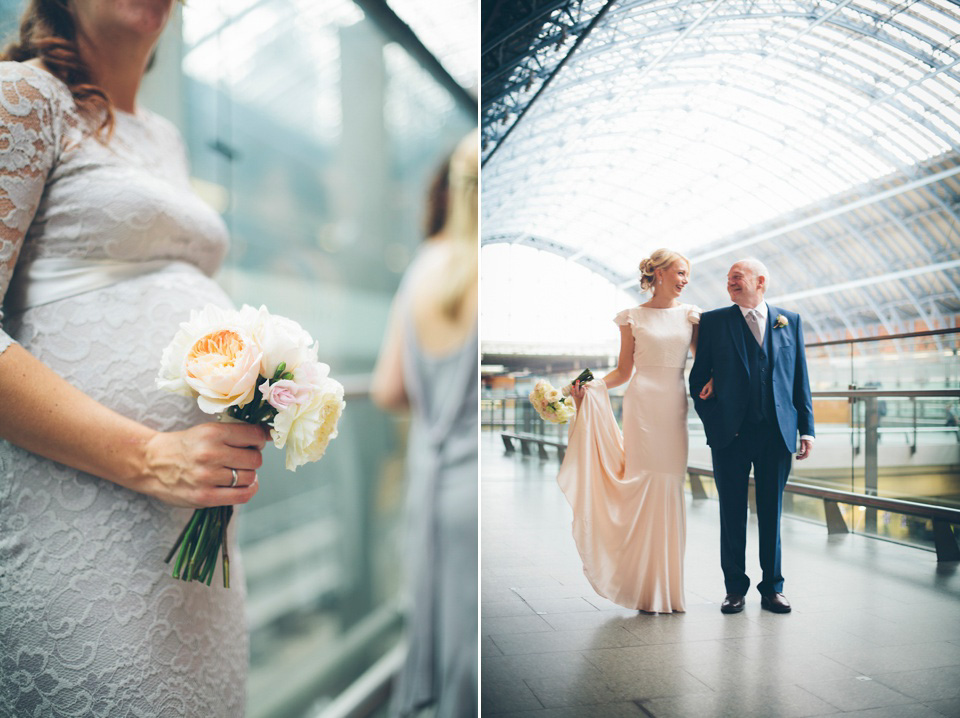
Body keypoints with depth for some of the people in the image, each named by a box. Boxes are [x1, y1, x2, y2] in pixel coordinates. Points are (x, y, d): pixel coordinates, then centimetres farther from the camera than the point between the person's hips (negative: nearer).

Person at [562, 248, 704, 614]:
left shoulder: (690, 314, 13)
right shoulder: (633, 317, 6)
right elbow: (624, 370, 7)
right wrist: (591, 386, -8)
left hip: (676, 404, 3)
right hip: (643, 402, -3)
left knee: (670, 487, 2)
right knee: (645, 484, -7)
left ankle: (667, 586, 14)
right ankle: (646, 588, 4)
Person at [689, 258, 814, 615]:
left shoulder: (790, 321, 9)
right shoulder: (713, 321, 5)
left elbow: (800, 377, 9)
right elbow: (698, 377, 5)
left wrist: (806, 427, 4)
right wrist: (712, 421, -3)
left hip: (777, 432, 1)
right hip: (730, 433, -1)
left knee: (772, 512, 8)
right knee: (732, 513, 6)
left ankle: (772, 588, 21)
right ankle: (735, 587, 18)